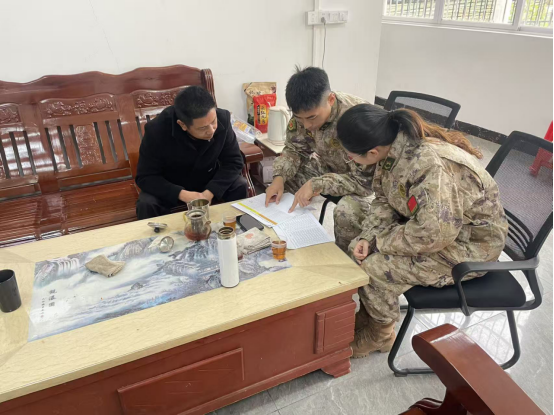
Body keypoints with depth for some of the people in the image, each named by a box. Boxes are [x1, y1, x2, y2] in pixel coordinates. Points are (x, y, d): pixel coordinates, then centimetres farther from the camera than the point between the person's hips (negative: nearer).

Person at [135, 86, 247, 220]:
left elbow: (234, 161, -16)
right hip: (171, 188, -1)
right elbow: (145, 177, -22)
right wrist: (182, 194, -37)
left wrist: (210, 192, -31)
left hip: (209, 183, 2)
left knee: (241, 187, -22)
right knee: (146, 205, -28)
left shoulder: (222, 119, -23)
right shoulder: (156, 130, -29)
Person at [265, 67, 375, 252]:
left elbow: (365, 181, -32)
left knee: (347, 211, -33)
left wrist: (316, 184, -37)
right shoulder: (305, 112, -18)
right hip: (328, 167, 6)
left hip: (369, 176, -6)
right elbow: (295, 149, -3)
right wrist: (279, 177, -21)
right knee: (284, 181, -6)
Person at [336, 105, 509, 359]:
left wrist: (380, 240, -22)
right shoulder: (393, 147, -11)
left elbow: (432, 234, -38)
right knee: (360, 250, 0)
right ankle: (368, 314, 21)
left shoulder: (432, 165, -37)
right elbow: (384, 199, 0)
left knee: (374, 267, -18)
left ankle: (380, 334, 9)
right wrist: (368, 238, -15)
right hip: (432, 223, 8)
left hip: (469, 245, -8)